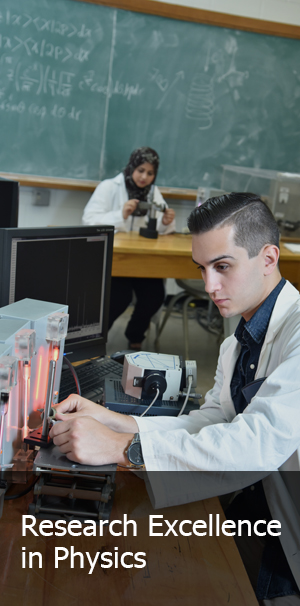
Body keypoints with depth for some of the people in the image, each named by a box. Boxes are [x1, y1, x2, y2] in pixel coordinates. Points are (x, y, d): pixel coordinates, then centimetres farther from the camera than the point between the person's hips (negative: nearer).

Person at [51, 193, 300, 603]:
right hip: (263, 509, 7)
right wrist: (112, 420, -11)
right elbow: (211, 420, 2)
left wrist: (119, 447, -33)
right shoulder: (236, 345, 9)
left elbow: (257, 444, -33)